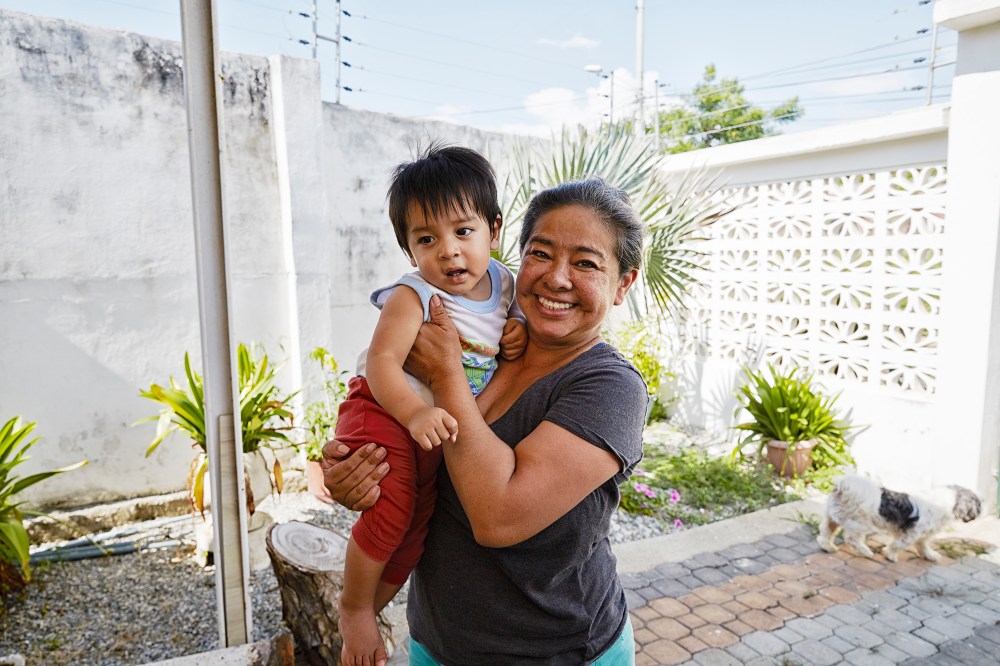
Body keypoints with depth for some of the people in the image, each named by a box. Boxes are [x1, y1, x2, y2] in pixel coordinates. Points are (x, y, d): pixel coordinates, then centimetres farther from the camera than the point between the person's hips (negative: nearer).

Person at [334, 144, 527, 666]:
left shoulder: (503, 285, 0)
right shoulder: (413, 296, -19)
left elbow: (503, 327, 18)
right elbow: (381, 363, -26)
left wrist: (519, 336, -6)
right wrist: (414, 413, -44)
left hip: (433, 430, 6)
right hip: (383, 411, -6)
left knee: (415, 533, 12)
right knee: (391, 509, -25)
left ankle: (369, 612, 37)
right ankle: (352, 609, 4)